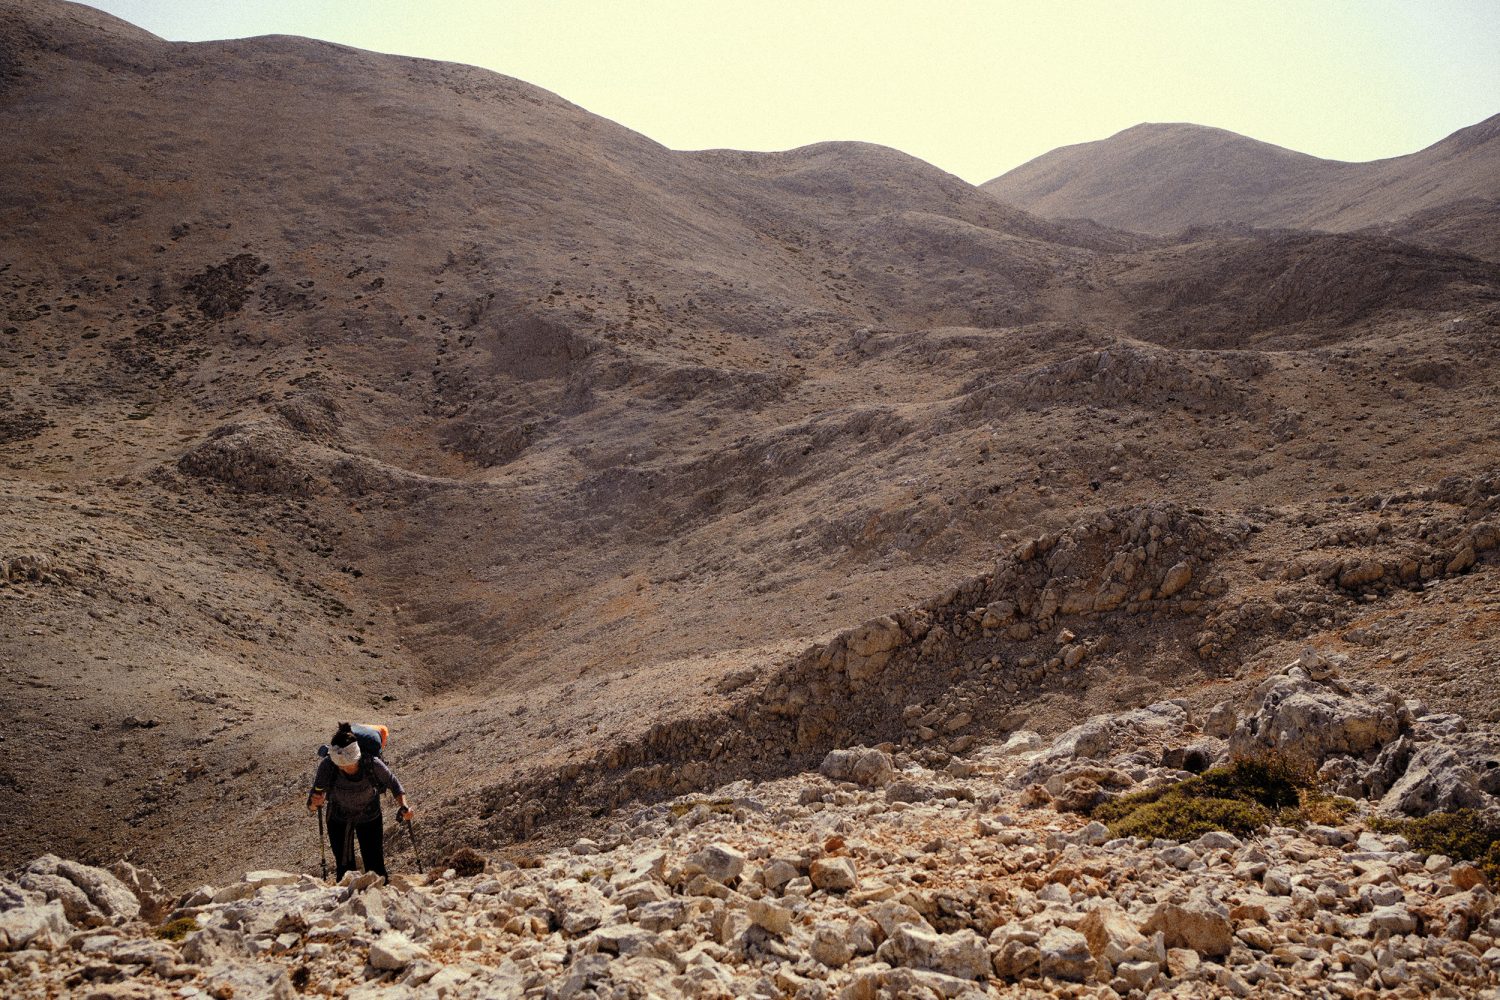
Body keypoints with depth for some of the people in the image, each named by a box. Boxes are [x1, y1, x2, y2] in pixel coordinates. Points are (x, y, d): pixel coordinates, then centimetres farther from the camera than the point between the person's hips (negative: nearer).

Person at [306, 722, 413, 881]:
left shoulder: (372, 763, -33)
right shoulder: (327, 766, -32)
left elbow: (393, 784, -13)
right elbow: (311, 806, -27)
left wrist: (403, 805, -30)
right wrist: (315, 803, -50)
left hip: (370, 817, 0)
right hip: (338, 819, 0)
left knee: (376, 868, -1)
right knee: (345, 870, 0)